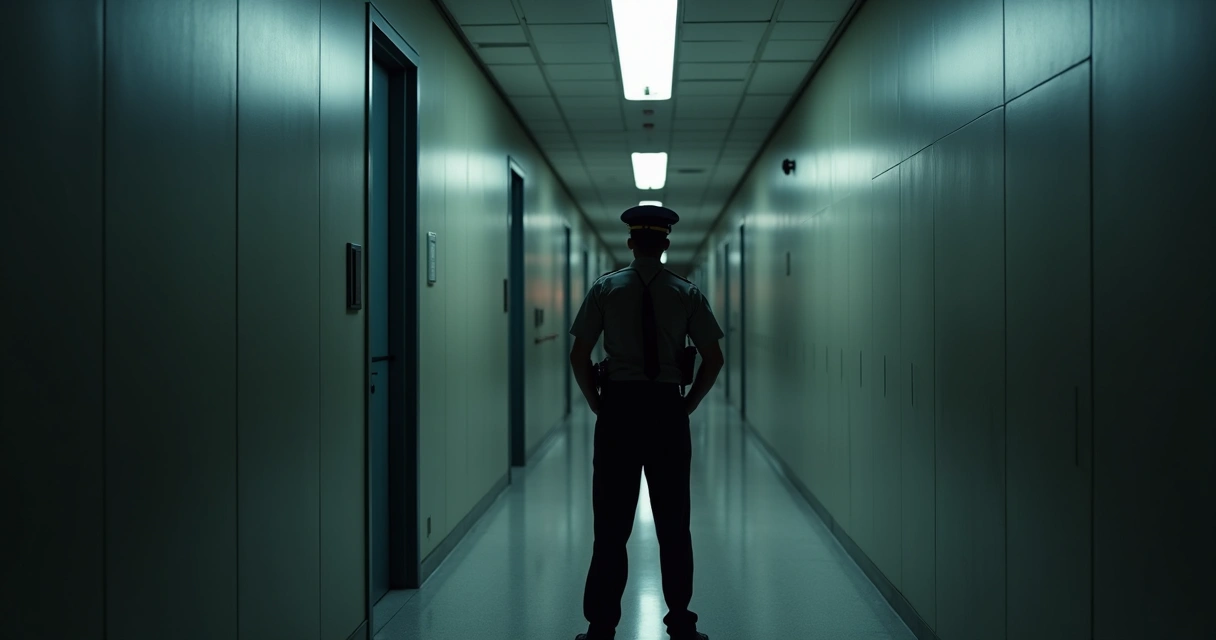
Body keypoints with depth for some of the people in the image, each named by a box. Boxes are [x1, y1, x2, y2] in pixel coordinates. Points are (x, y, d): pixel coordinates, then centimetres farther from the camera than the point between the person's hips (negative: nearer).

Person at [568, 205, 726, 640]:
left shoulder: (605, 289, 0)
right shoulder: (687, 293, 2)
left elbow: (579, 356, -3)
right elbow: (713, 359, 0)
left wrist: (597, 404, 7)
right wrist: (688, 404, 10)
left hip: (617, 408, 0)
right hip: (668, 409, 1)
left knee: (611, 523, 3)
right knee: (673, 522, 8)